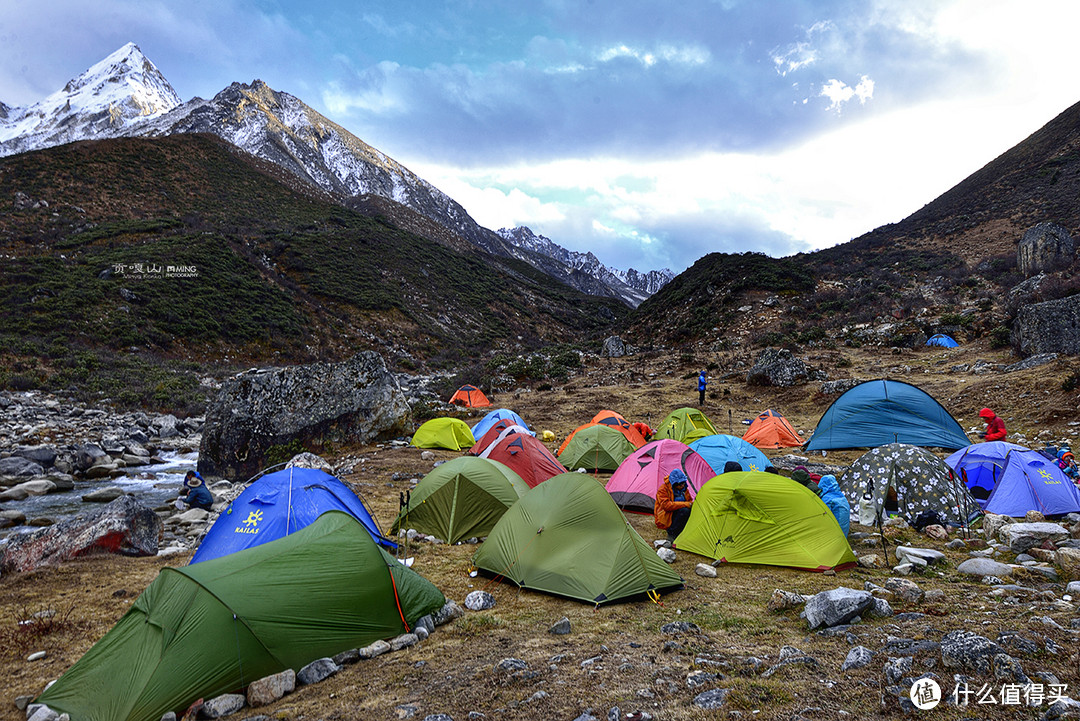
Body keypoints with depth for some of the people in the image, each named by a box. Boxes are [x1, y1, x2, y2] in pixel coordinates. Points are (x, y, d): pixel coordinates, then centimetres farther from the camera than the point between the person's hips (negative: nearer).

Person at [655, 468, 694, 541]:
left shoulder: (683, 488, 8)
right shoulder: (663, 489, -16)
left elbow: (689, 501, 18)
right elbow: (666, 505, -27)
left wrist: (692, 504, -8)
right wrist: (685, 504, -28)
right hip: (665, 520, -7)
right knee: (684, 510, -31)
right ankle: (671, 534, -18)